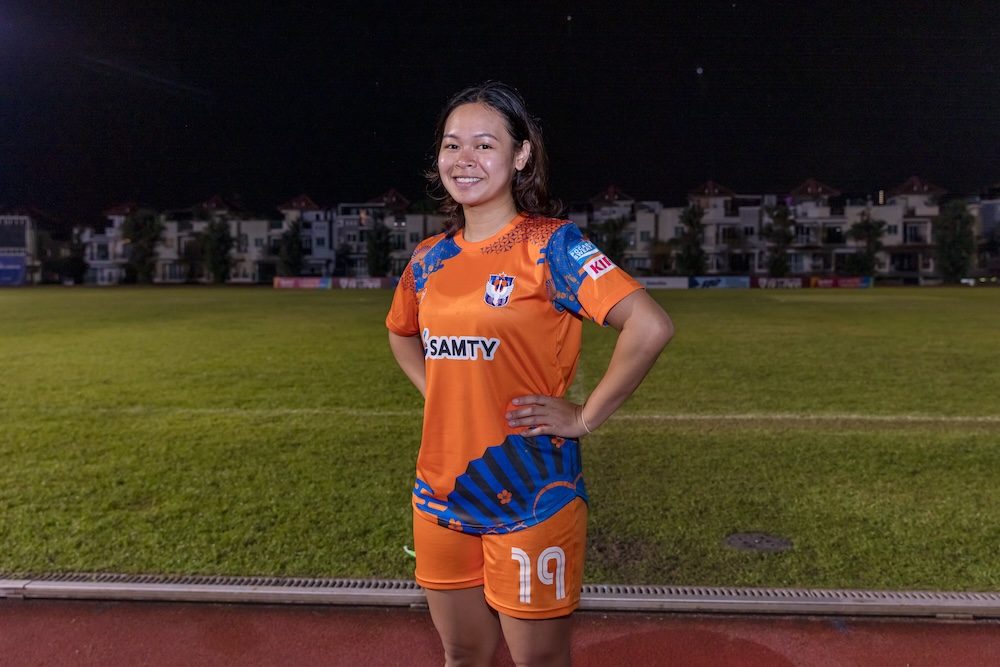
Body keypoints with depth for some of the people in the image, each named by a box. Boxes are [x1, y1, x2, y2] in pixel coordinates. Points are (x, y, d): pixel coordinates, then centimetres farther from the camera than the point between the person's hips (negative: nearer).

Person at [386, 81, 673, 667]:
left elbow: (650, 326, -23)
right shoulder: (430, 259, 6)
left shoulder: (551, 246, -12)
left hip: (531, 498, -5)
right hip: (441, 494, 5)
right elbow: (402, 334, 25)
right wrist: (437, 392, 10)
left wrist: (585, 418, -17)